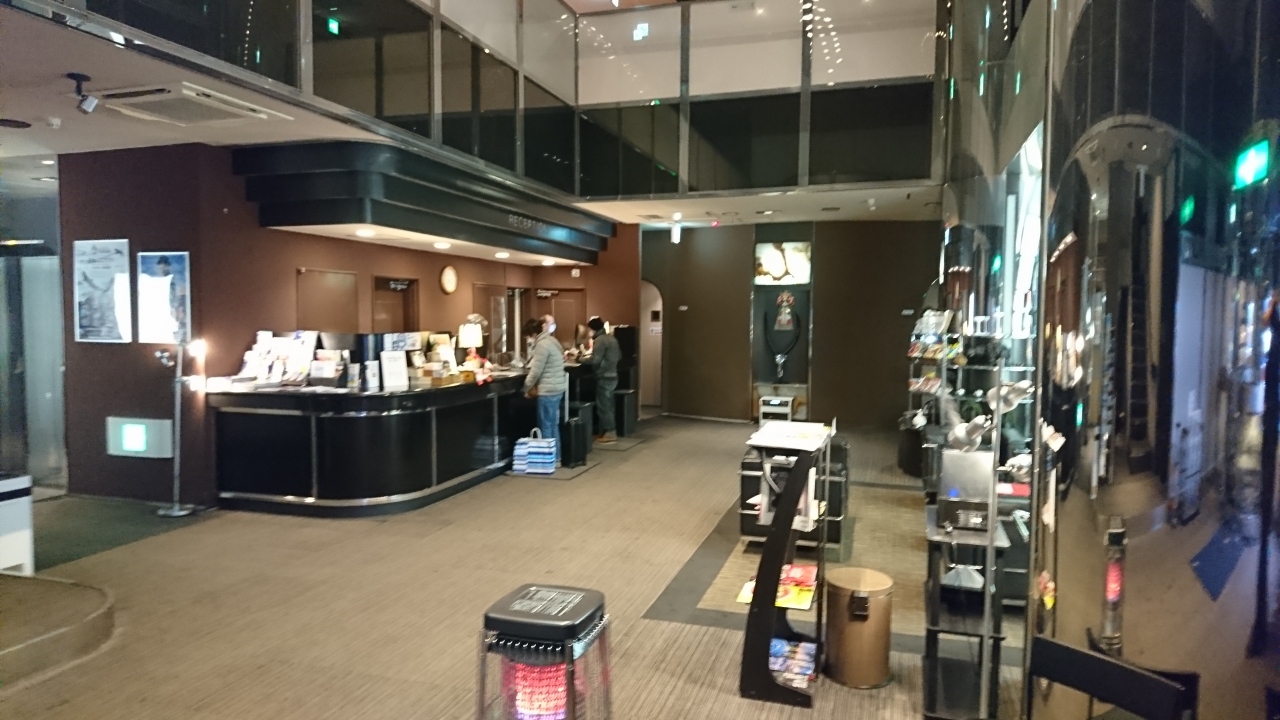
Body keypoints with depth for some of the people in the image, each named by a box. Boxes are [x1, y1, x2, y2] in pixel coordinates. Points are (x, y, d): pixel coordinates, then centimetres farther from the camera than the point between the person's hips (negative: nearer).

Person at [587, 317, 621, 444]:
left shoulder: (599, 340, -15)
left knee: (603, 406, -3)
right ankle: (606, 432, 19)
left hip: (604, 377, -9)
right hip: (612, 375, 9)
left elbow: (595, 361, -20)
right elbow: (619, 356, 19)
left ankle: (610, 434, -2)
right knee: (607, 405, 14)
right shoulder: (612, 338, 12)